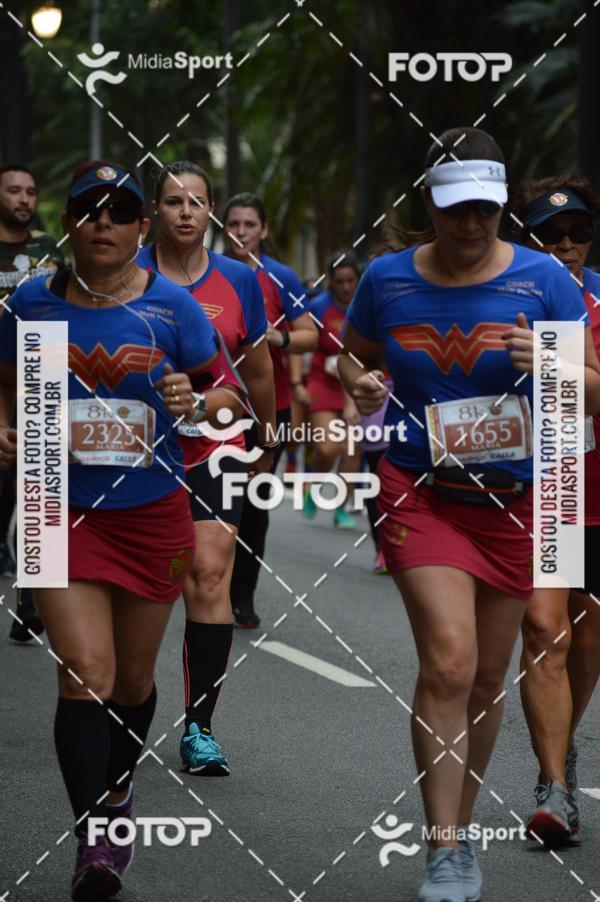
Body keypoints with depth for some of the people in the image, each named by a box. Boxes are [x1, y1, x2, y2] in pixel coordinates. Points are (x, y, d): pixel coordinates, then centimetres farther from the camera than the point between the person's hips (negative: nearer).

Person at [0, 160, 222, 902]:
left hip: (152, 513, 1)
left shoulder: (170, 306, -5)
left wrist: (194, 404, -19)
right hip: (64, 510, -1)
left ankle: (117, 794, 40)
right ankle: (92, 840, -13)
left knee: (134, 675, 14)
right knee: (85, 670, -14)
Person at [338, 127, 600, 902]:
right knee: (449, 661, -17)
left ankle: (458, 830, 30)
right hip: (420, 490, -1)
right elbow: (354, 354, 17)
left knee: (487, 678, 10)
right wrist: (358, 384, -6)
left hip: (513, 496, 1)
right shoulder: (387, 279, 0)